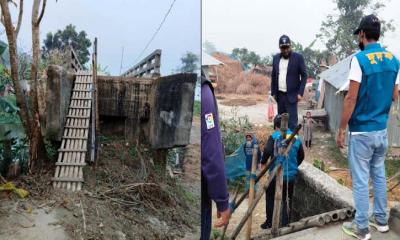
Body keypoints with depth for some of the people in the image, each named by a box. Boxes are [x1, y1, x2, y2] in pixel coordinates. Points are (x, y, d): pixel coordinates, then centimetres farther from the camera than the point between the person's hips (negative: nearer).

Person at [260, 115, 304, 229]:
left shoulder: (274, 136, -8)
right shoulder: (296, 137, 6)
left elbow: (267, 151, -20)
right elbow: (301, 156, 14)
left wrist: (263, 163, -4)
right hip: (291, 175, 4)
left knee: (270, 197, 13)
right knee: (287, 199, 15)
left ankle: (270, 222, 17)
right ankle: (285, 223, 17)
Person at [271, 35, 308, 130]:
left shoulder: (298, 57, -5)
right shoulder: (276, 58, 9)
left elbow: (304, 75, -4)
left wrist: (300, 93, -11)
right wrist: (273, 92, 9)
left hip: (291, 95, -5)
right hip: (279, 95, 5)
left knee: (292, 121, -7)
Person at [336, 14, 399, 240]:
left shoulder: (360, 59, -16)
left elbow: (351, 98, -17)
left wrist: (342, 130, -11)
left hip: (362, 131, -7)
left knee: (360, 181, 3)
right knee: (379, 175, 19)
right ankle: (381, 219, 32)